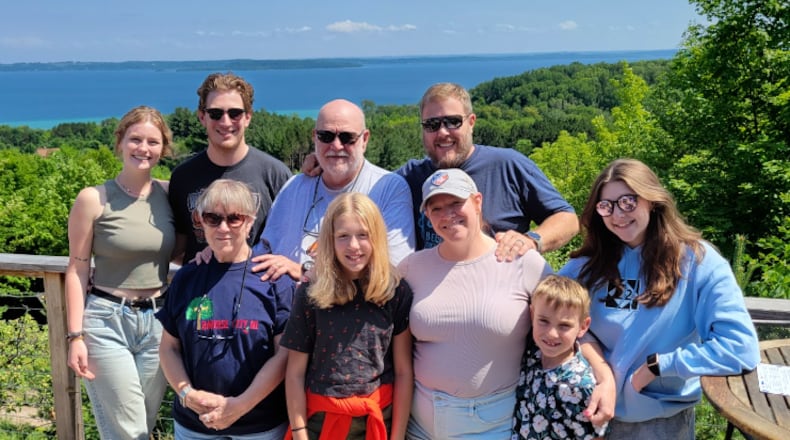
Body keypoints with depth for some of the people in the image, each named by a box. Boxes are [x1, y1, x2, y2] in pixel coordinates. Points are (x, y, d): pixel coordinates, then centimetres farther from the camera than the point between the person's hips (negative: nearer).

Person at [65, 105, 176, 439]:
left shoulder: (169, 194, 3)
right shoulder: (93, 199, -8)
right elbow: (77, 270, -5)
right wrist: (75, 335, -9)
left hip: (158, 321, 4)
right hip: (106, 321, -4)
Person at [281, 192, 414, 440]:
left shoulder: (396, 291, -7)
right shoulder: (310, 294, -7)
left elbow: (404, 371, -4)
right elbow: (295, 373, -3)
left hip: (380, 419, 1)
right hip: (322, 420, 0)